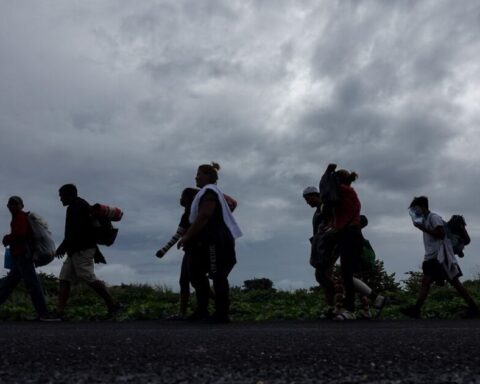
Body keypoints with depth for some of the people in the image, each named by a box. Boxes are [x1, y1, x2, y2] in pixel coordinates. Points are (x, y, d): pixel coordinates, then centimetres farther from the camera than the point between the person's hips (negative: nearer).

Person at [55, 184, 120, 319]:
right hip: (76, 251, 11)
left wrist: (63, 246, -18)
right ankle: (59, 311, 2)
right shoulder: (83, 205, 24)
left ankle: (113, 305, -8)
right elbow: (89, 230, 25)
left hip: (81, 250, -11)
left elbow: (75, 231, -20)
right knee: (64, 279, 5)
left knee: (89, 278, -12)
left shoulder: (76, 206, -8)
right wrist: (96, 250, 26)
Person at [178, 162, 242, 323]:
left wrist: (187, 236, -19)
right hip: (209, 241, 11)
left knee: (218, 277, -8)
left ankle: (222, 314, -4)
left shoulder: (209, 192, -11)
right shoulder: (212, 191, 22)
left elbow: (203, 217, -22)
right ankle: (202, 310, 17)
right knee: (196, 273, 13)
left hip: (214, 241, -11)